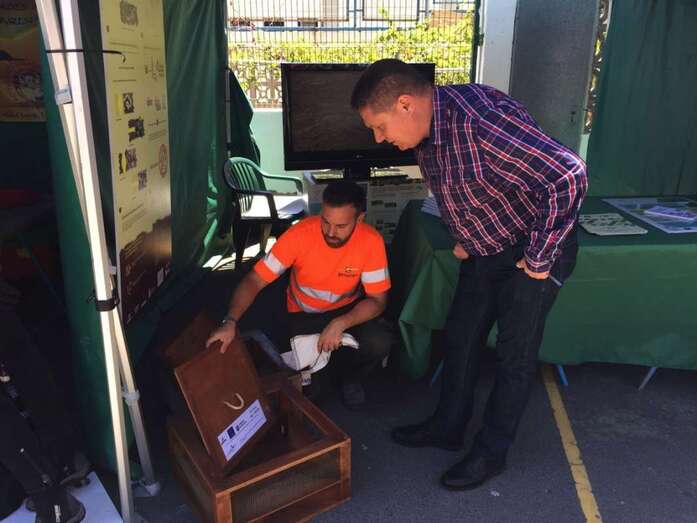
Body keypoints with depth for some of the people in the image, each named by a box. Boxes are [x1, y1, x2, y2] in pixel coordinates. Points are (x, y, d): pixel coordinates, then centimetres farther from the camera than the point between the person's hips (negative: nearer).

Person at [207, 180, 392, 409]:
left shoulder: (371, 241, -24)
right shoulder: (299, 234, -27)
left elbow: (378, 299, -18)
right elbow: (254, 281, -24)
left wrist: (340, 324, -35)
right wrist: (230, 322, -40)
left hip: (349, 310, 1)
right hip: (303, 314, 0)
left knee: (379, 343, -26)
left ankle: (351, 378, 9)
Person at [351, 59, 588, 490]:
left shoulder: (479, 121, -34)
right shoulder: (428, 128, -4)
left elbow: (569, 179, -37)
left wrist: (538, 259, -27)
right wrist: (464, 239, 12)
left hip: (533, 252, -8)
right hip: (485, 251, 9)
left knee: (515, 355, 6)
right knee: (460, 338, 15)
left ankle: (492, 452, 25)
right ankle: (448, 428, 35)